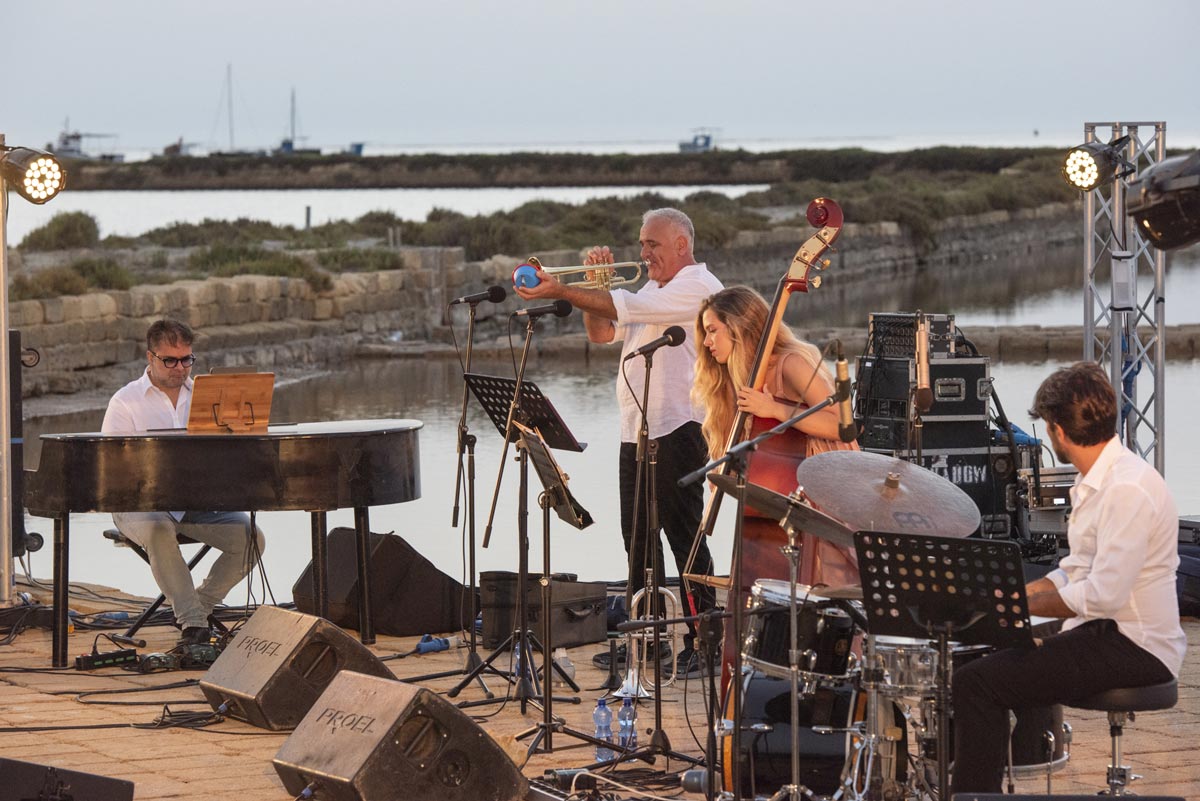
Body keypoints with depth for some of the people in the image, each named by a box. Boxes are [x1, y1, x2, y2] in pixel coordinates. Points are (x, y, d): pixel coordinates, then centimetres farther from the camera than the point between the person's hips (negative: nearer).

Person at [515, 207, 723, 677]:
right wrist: (595, 284, 5)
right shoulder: (654, 290, 21)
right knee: (637, 538, 12)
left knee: (685, 537, -7)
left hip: (677, 429, -9)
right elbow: (601, 332, 21)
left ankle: (702, 640, -3)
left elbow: (629, 309, -22)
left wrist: (563, 292, -23)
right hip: (636, 433, 9)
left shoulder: (698, 287, -10)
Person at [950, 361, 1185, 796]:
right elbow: (1077, 573, 18)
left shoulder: (1128, 490, -20)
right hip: (1102, 635, 11)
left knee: (976, 683, -17)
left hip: (1134, 647, -11)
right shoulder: (1097, 481, 14)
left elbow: (1103, 596, -25)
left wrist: (1022, 605, -15)